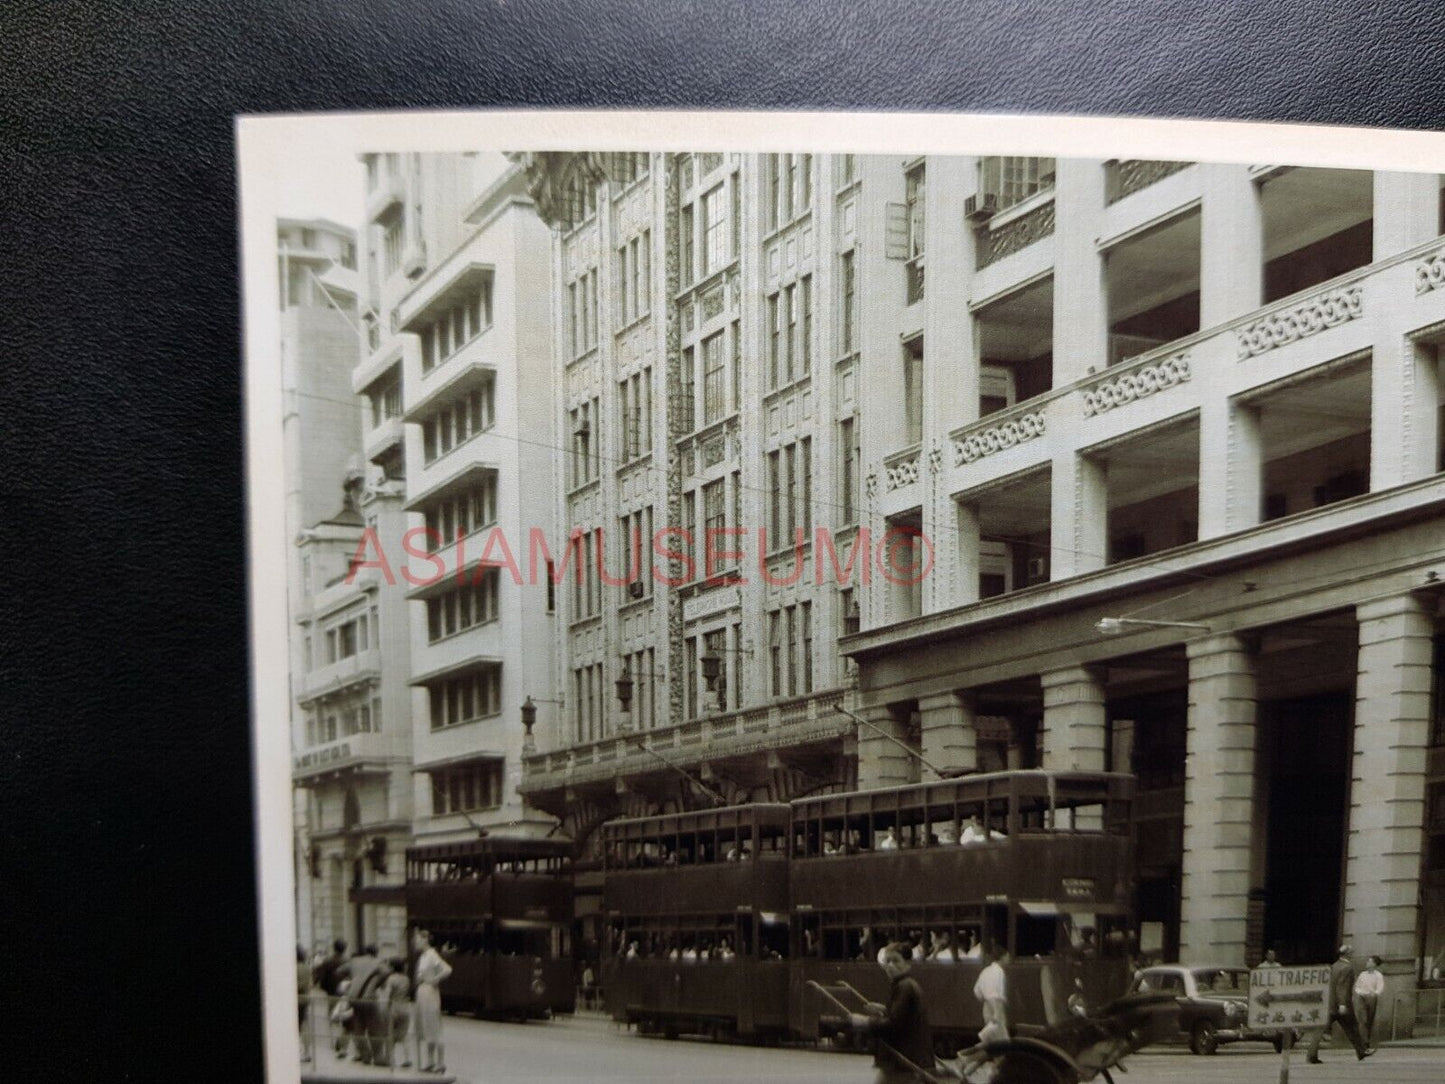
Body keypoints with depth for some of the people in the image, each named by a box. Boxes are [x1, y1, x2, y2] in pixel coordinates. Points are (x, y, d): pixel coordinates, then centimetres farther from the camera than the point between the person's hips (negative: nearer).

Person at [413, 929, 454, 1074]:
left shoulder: (432, 955, -15)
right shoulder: (422, 956, 12)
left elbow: (447, 969, -26)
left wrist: (435, 980, -17)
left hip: (429, 992, -9)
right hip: (421, 992, 9)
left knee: (434, 1029, -4)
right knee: (426, 1030, 14)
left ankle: (441, 1064, 1)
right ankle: (430, 1062, 22)